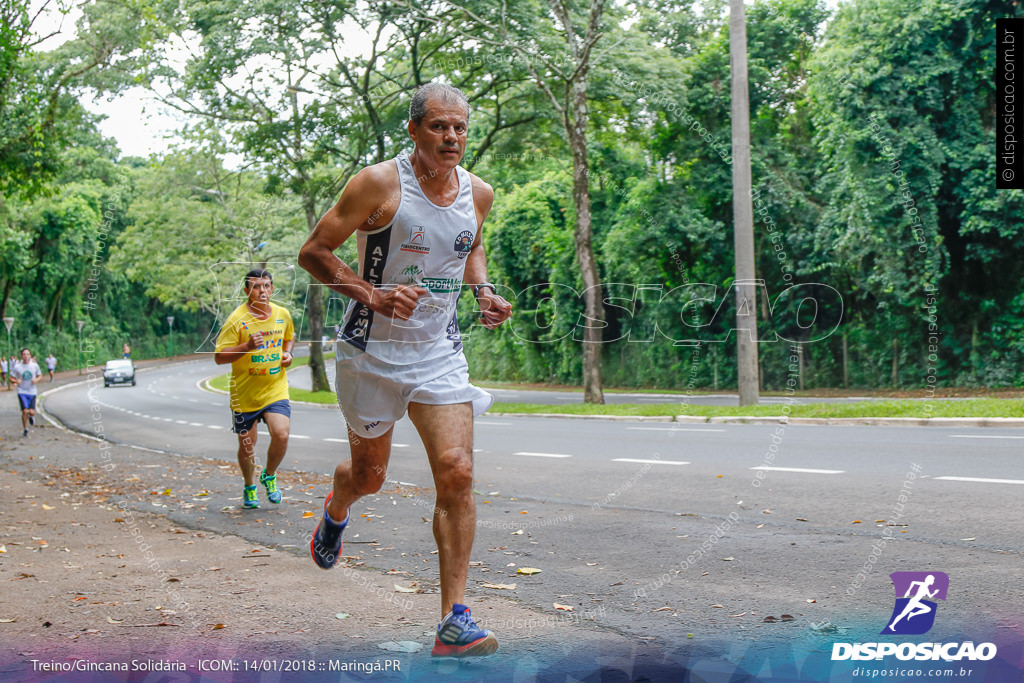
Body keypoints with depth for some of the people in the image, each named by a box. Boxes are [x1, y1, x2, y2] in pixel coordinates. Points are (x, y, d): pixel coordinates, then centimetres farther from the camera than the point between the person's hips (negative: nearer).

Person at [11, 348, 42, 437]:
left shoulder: (35, 366, -1)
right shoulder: (17, 367, -6)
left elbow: (40, 375, 12)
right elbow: (11, 379, 1)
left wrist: (37, 379, -10)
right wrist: (16, 381, -21)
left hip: (32, 392, 1)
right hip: (22, 392, -1)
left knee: (31, 412, -7)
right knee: (25, 411, -13)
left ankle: (31, 416, 33)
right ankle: (25, 429, 8)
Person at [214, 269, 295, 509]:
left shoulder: (283, 314, 3)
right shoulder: (236, 320, -12)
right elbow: (219, 356, -15)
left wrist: (287, 353, 4)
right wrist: (247, 347, -29)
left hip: (275, 389, 2)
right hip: (244, 393, -2)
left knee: (281, 435, -18)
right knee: (247, 446, 8)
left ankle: (269, 476, 11)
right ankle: (249, 487, 35)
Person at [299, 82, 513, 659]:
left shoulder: (478, 194, 2)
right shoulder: (380, 184, -14)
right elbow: (314, 251, -10)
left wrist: (484, 292, 4)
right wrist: (372, 295, -24)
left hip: (440, 352, 3)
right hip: (372, 351, -3)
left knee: (457, 474, -12)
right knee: (369, 474, 13)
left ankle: (454, 620, -7)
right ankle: (336, 513, 53)